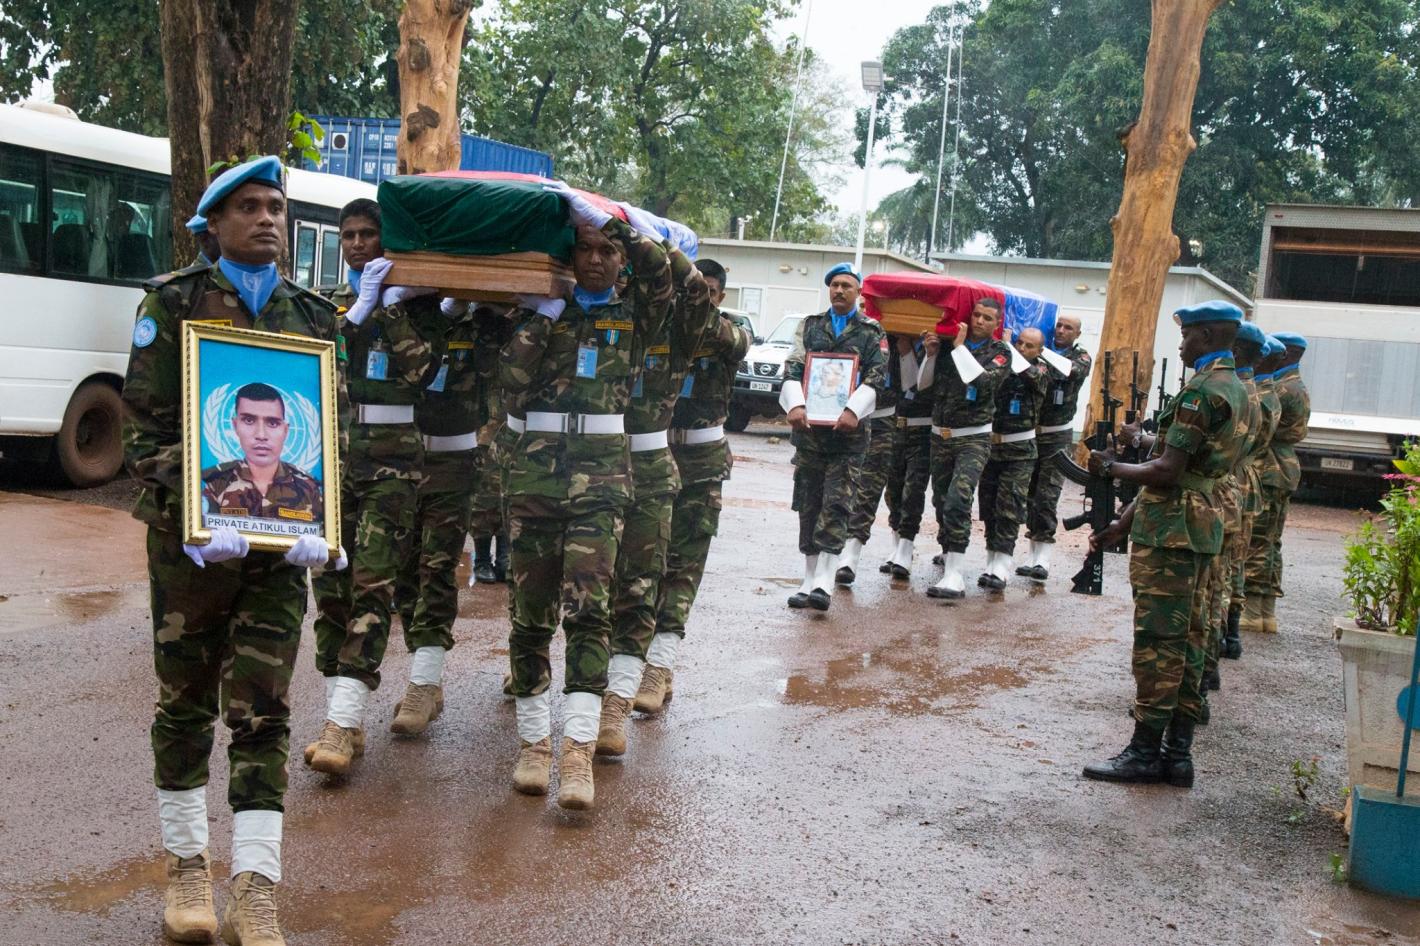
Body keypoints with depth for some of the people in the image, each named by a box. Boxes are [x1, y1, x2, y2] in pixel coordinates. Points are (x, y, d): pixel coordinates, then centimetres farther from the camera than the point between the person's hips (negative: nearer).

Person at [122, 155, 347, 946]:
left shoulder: (313, 316, 7)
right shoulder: (172, 305, 0)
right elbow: (145, 432, -4)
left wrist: (317, 525, -7)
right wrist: (196, 517, -18)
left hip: (278, 540, 1)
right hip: (190, 535, -1)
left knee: (263, 710, 0)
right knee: (186, 702, 10)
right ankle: (188, 866, 25)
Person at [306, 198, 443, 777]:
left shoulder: (416, 298, 5)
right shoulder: (333, 303, 15)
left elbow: (421, 369, -8)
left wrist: (393, 306, -8)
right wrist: (361, 309, -8)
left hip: (394, 455, -4)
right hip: (334, 452, 4)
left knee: (372, 582, -12)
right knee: (331, 582, 1)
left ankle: (342, 724, -14)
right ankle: (344, 721, 9)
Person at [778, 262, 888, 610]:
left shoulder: (872, 332, 7)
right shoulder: (810, 325, 14)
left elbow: (876, 377, -4)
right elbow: (793, 368, 3)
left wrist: (853, 411, -20)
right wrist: (795, 405, -15)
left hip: (847, 430, -3)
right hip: (808, 426, 3)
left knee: (835, 507, -9)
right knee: (808, 506, 6)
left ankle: (824, 582, -11)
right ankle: (810, 579, 14)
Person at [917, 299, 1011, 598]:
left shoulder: (1000, 352, -2)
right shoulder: (948, 343, 5)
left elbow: (984, 381, -21)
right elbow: (923, 384, 7)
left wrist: (960, 348, -17)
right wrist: (931, 354, -8)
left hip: (973, 437, -4)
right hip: (940, 435, 4)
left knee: (958, 500, -19)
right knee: (941, 500, 15)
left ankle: (954, 575, -21)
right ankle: (948, 554, 39)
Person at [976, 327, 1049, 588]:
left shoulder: (1040, 371, -2)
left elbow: (1027, 374, -24)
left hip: (1019, 450, -3)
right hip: (991, 444, 3)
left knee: (1009, 508, -8)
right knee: (988, 506, 6)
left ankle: (1001, 568, -9)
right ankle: (992, 562, 15)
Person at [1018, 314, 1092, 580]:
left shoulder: (1081, 356, 4)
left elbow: (1073, 370, -18)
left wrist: (1042, 350, -20)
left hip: (1058, 436, -2)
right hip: (1030, 431, 2)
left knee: (1047, 496, -7)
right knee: (1029, 495, 6)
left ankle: (1043, 559, -5)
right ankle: (1034, 556, 15)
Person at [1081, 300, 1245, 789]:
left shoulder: (1201, 390, -15)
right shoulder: (1234, 388, 16)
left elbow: (1168, 471, -20)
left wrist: (1111, 467, -4)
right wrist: (1124, 521, 18)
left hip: (1171, 528, -10)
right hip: (1201, 525, 10)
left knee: (1158, 641, -5)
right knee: (1188, 639, 11)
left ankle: (1146, 752, 1)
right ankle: (1177, 752, 16)